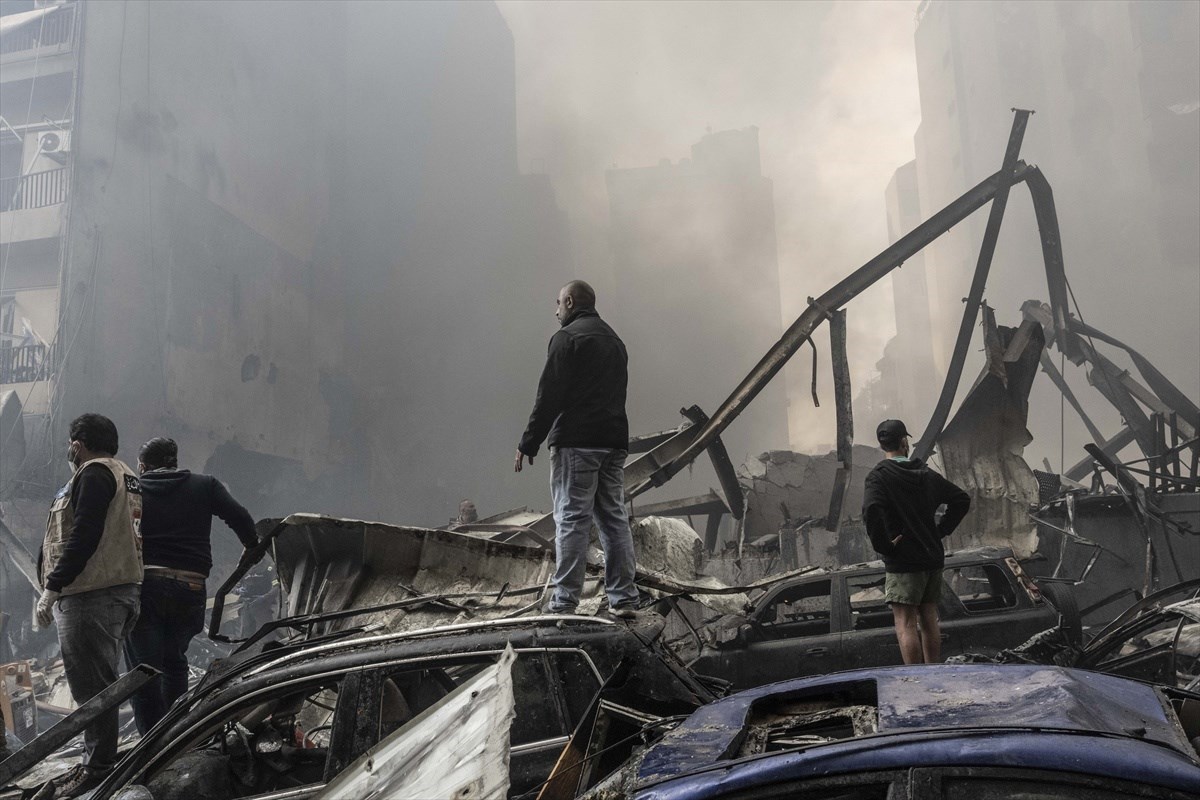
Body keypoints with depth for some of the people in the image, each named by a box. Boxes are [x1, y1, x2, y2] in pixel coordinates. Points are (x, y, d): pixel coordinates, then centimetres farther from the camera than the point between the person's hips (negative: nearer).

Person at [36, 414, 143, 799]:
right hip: (121, 590, 11)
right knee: (99, 683, 17)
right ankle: (97, 763, 26)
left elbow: (83, 537, -19)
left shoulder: (94, 474, -8)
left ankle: (98, 769, -1)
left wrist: (52, 587, -17)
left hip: (90, 595, -11)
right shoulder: (126, 475, 22)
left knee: (91, 685, -6)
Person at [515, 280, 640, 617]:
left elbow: (549, 395, -11)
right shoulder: (615, 340, 22)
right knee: (614, 518, 8)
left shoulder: (567, 337, -4)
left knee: (571, 520, -6)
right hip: (614, 442, 8)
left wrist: (529, 443, -8)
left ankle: (564, 602, -6)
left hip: (576, 442, -7)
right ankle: (624, 599, 9)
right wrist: (613, 437, 19)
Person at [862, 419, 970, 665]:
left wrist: (882, 546, -16)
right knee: (929, 619, 15)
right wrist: (941, 530, 12)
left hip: (903, 562, -6)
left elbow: (871, 511, -29)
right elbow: (962, 499, 15)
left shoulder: (879, 476, -11)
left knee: (905, 624, -3)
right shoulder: (926, 473, 8)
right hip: (933, 556, 6)